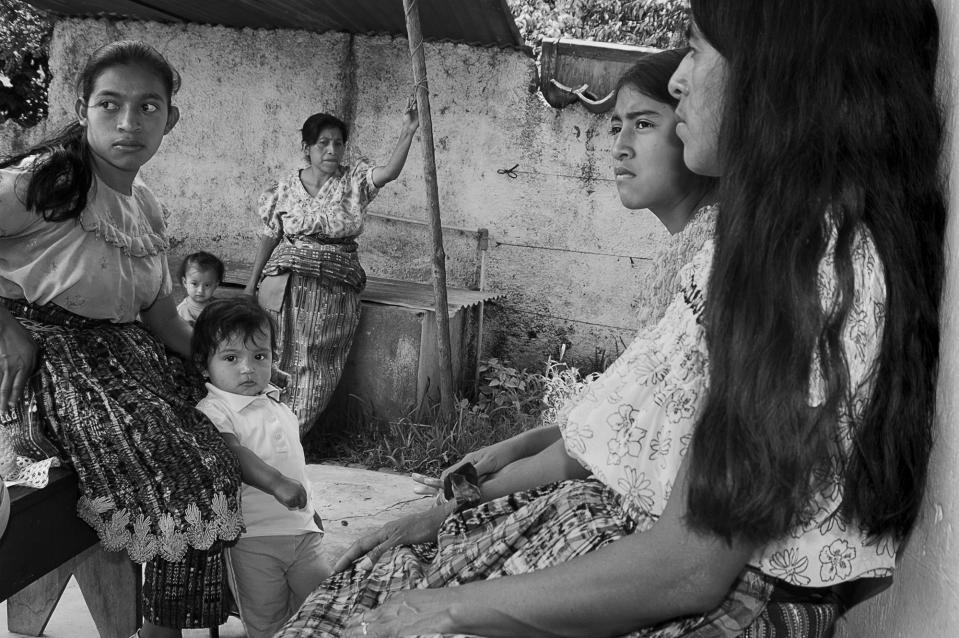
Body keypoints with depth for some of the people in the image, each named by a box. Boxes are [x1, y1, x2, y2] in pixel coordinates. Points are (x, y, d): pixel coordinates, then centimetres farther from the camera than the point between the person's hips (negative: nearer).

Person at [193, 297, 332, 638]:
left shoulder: (276, 405, 12)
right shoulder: (212, 411, -13)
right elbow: (232, 454, -31)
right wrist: (276, 483, -43)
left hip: (301, 531, 7)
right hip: (252, 538, -6)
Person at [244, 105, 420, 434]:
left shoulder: (354, 179, 3)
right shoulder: (286, 186, 5)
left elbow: (390, 172, -15)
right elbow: (269, 237, 11)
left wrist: (407, 133, -29)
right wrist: (251, 284, 11)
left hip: (336, 285, 0)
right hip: (286, 279, 0)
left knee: (315, 364, -3)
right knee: (276, 357, -2)